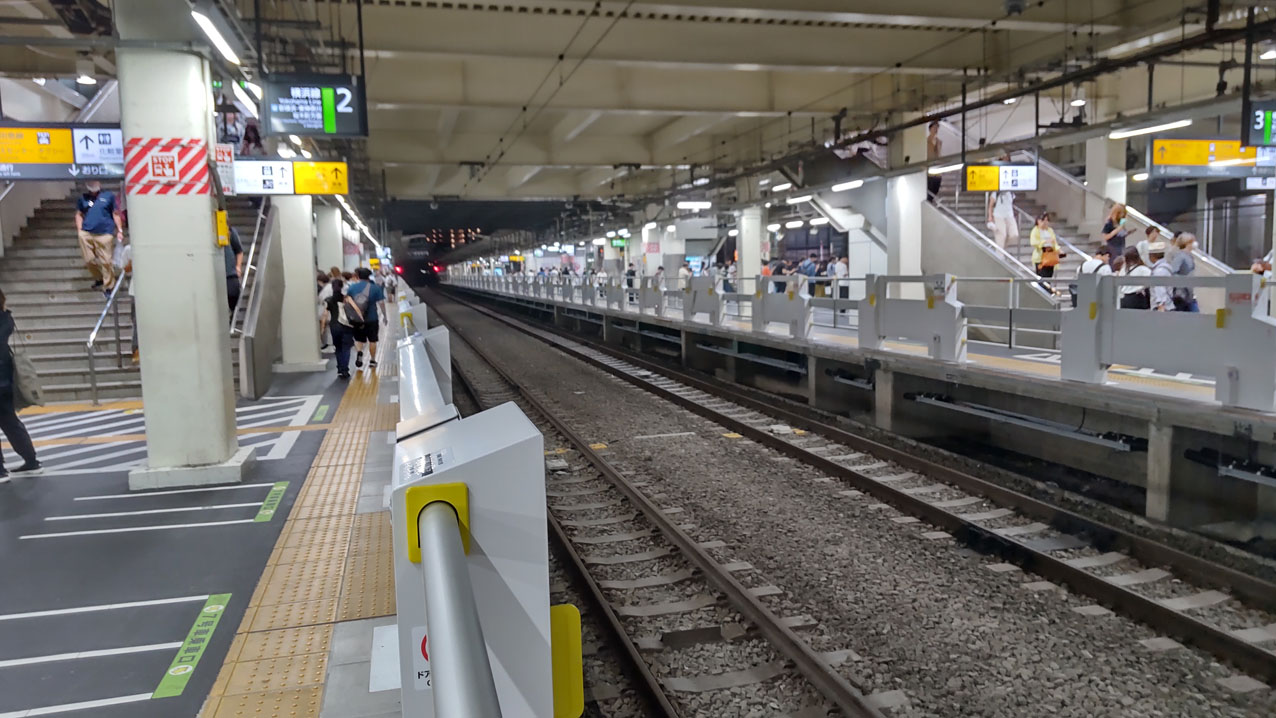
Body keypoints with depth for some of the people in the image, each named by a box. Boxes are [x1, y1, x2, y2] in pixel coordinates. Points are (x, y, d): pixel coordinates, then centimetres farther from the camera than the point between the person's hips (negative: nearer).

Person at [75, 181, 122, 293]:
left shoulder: (109, 196, 5)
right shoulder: (83, 198, 12)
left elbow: (116, 214, 8)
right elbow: (79, 215, 18)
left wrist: (120, 230, 3)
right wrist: (79, 231, 9)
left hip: (104, 234, -3)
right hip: (86, 234, 3)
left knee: (106, 261, -5)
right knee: (89, 260, 7)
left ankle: (108, 287, 6)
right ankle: (99, 278, 30)